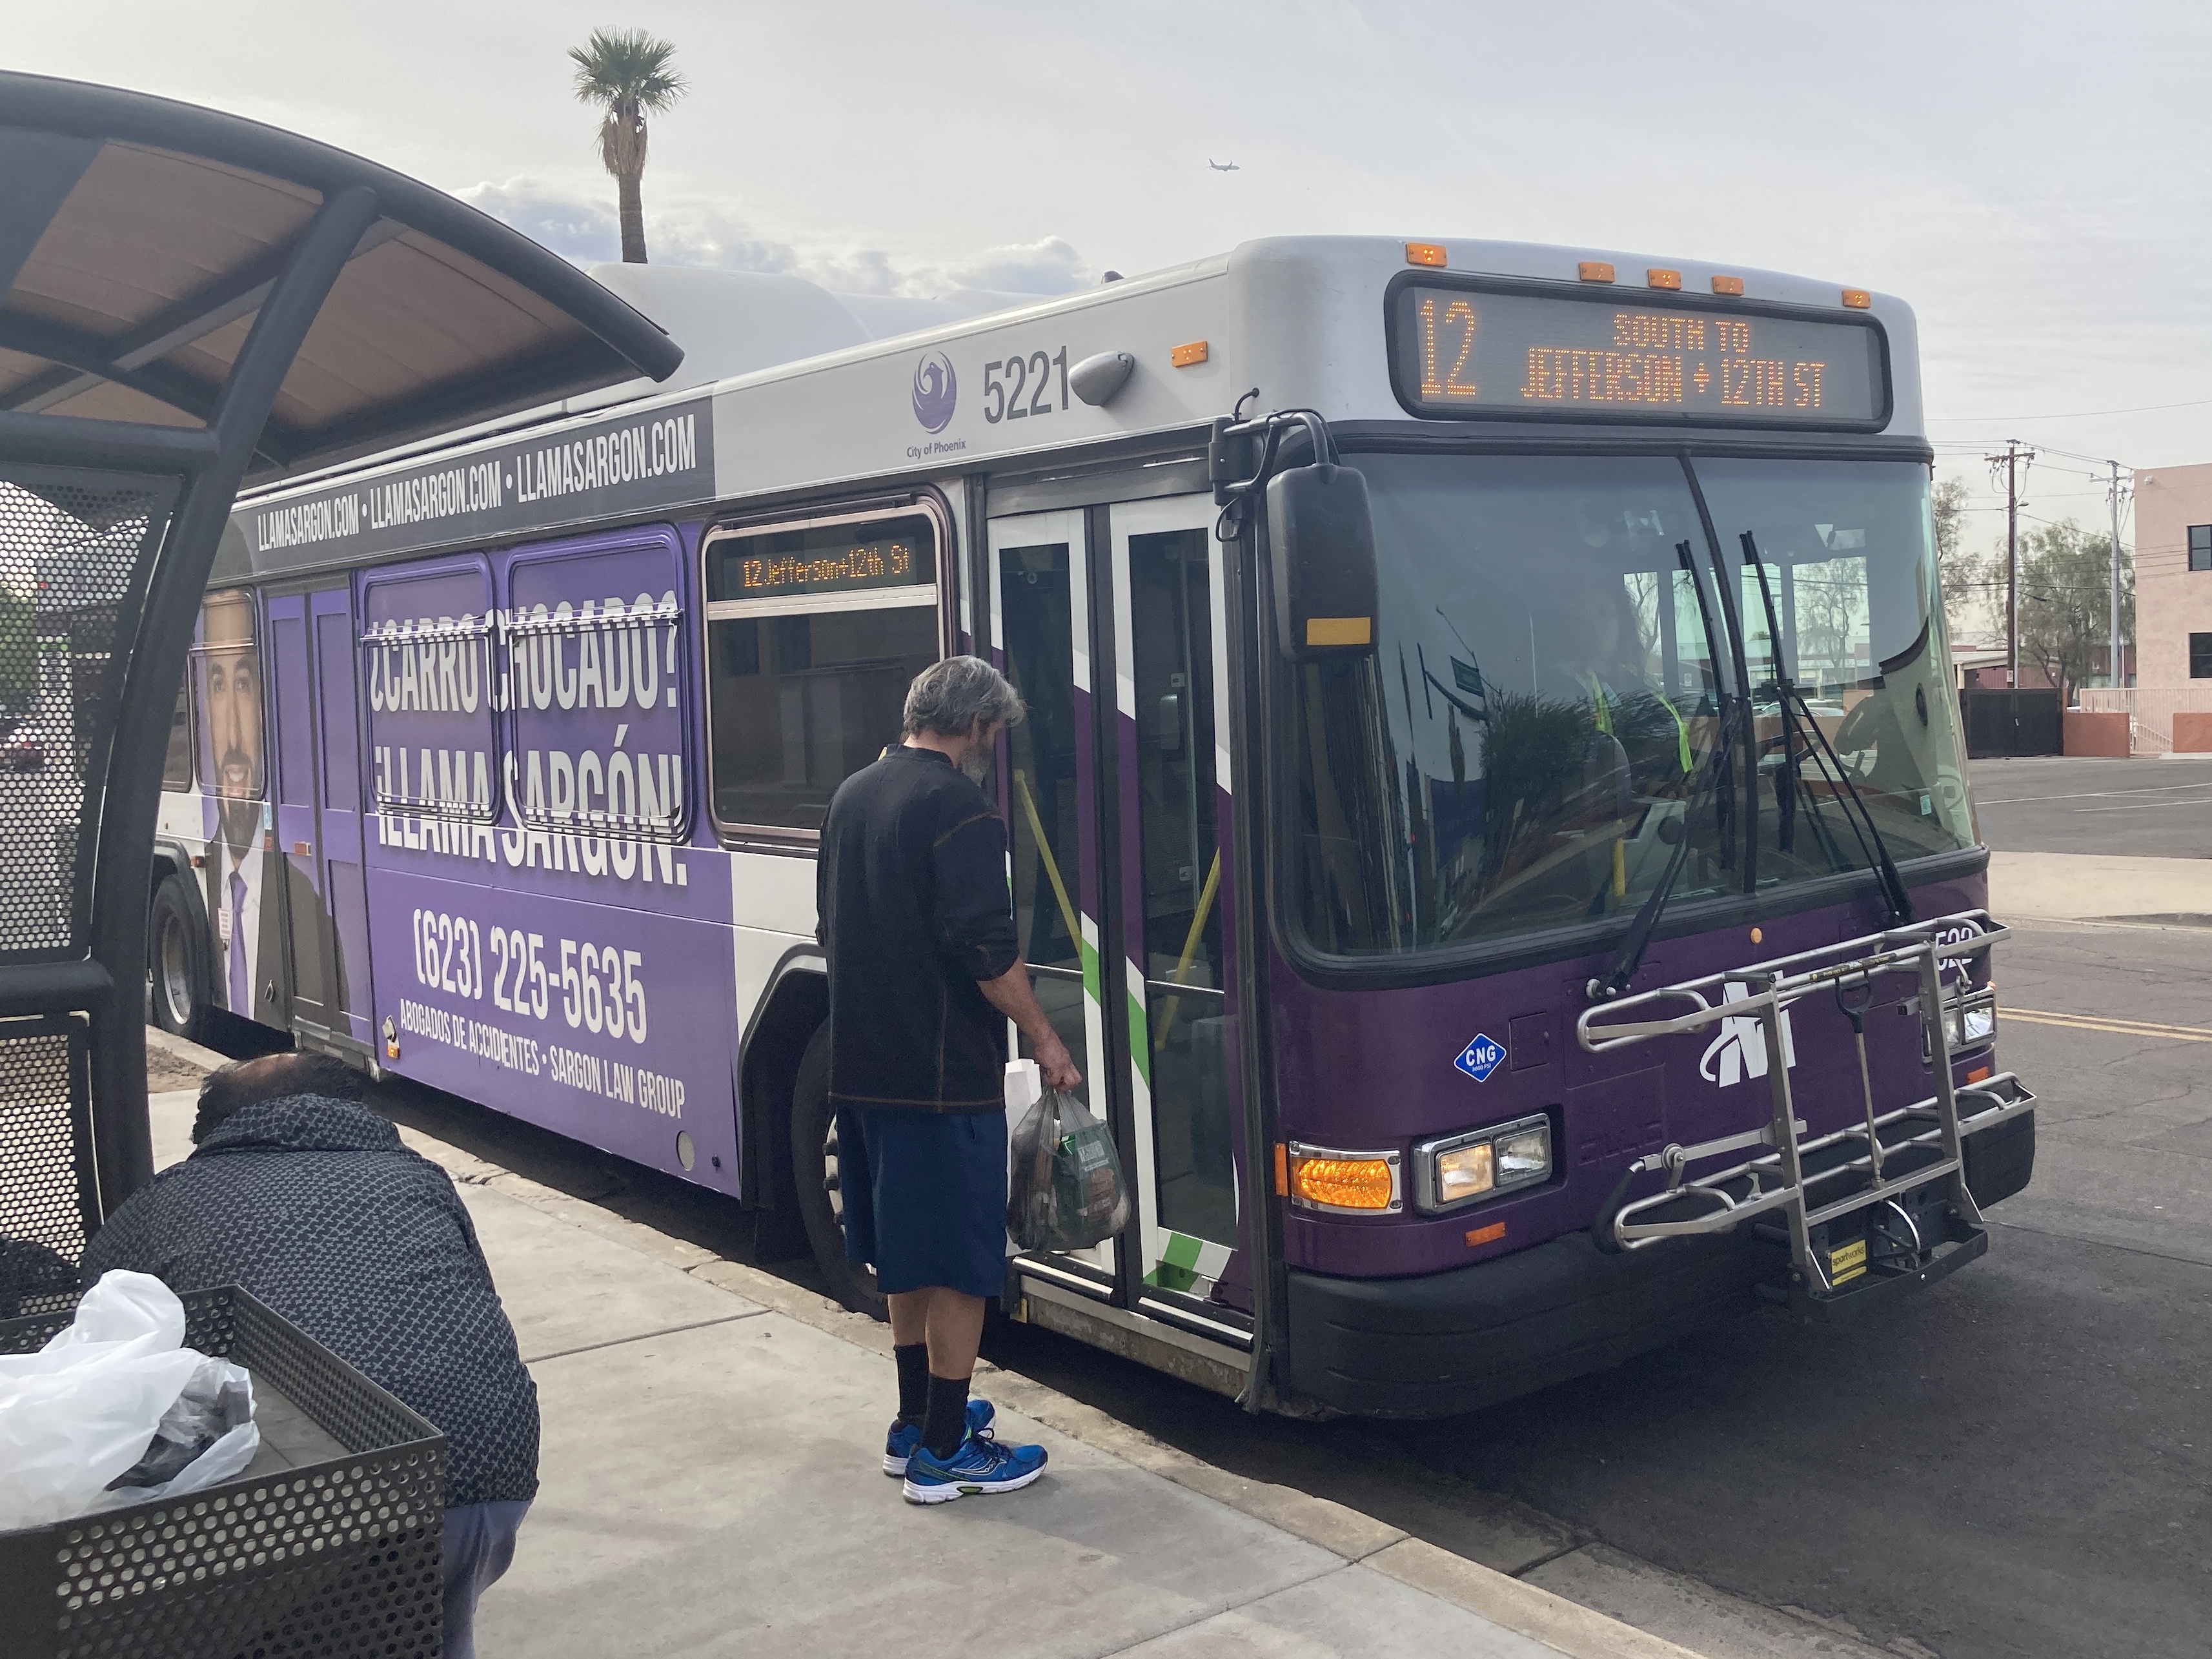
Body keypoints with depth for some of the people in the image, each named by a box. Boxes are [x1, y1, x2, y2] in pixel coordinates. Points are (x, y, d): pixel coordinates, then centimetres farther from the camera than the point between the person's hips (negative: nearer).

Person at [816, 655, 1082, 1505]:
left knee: (907, 1254, 19)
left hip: (863, 1069, 9)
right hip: (944, 1075, -9)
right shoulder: (958, 806, -16)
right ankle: (944, 1452, 10)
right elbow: (986, 949, -21)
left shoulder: (851, 796, 11)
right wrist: (1044, 1038, -9)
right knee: (960, 1265, 2)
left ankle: (916, 1423, 30)